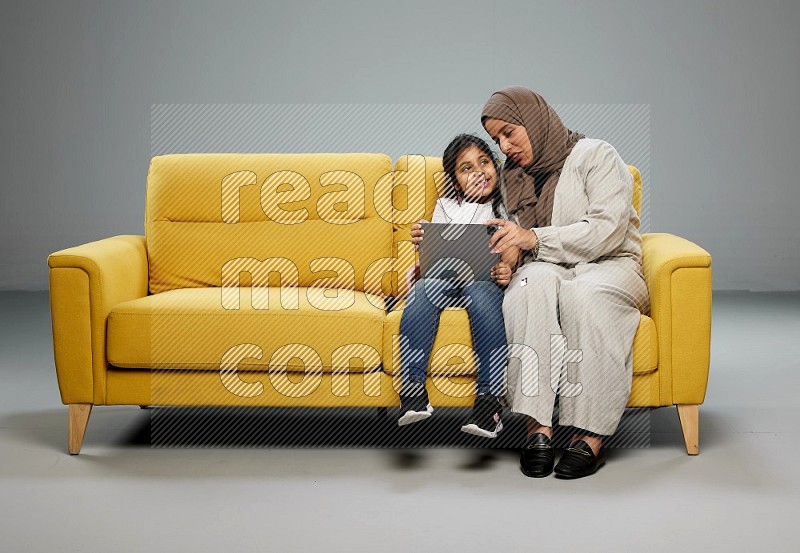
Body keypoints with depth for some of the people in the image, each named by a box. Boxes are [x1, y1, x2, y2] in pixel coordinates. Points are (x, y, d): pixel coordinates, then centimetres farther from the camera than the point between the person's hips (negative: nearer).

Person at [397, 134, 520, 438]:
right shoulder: (446, 207, 22)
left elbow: (513, 255, 5)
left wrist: (506, 271, -18)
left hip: (487, 280, -2)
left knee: (481, 291, -38)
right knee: (423, 288, -33)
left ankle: (489, 398, -41)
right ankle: (413, 389, -39)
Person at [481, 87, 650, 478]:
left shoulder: (596, 156, -1)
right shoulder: (511, 177, 17)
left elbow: (607, 229, -15)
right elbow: (506, 249, 15)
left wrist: (535, 238, -24)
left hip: (608, 266, -3)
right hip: (547, 268, 3)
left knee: (582, 293, -39)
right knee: (534, 281, -35)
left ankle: (591, 435, -38)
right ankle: (538, 425, -41)